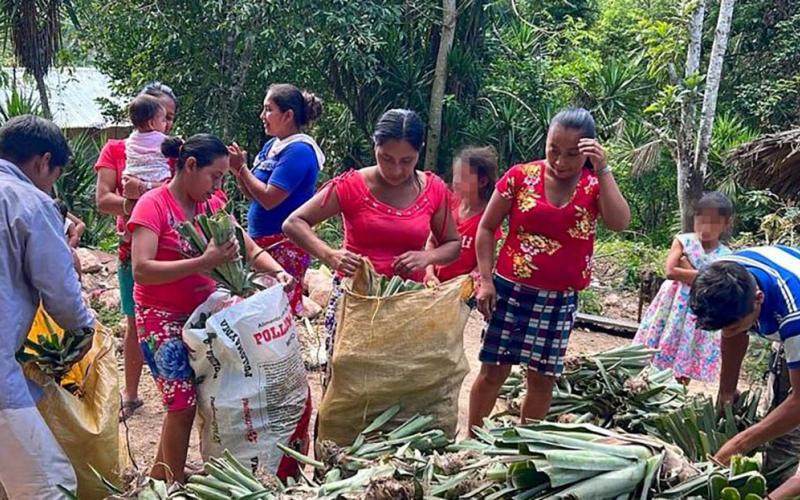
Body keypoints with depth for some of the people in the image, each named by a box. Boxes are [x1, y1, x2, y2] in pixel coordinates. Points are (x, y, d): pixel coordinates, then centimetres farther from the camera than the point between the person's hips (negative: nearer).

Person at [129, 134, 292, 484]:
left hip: (201, 315, 6)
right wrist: (205, 262, -34)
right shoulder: (153, 205, -17)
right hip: (163, 319, -6)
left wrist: (277, 271, -17)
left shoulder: (213, 204, 3)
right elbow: (141, 270, -27)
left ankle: (160, 477, 32)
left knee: (182, 401, 14)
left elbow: (250, 249, 4)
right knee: (184, 403, -4)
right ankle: (175, 485, 15)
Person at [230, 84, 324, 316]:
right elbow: (253, 195, 16)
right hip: (262, 240, 9)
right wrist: (237, 169, 0)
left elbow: (269, 198, -19)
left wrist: (241, 168, -9)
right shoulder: (271, 146, 13)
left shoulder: (299, 151, -14)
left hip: (284, 244, -9)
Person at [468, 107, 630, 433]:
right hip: (510, 290, -1)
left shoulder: (595, 186, -2)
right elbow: (487, 227, 1)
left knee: (543, 378, 10)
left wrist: (602, 170, -21)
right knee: (493, 370, 5)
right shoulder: (521, 176, -5)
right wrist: (485, 280, -6)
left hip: (560, 300, 1)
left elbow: (619, 223, -20)